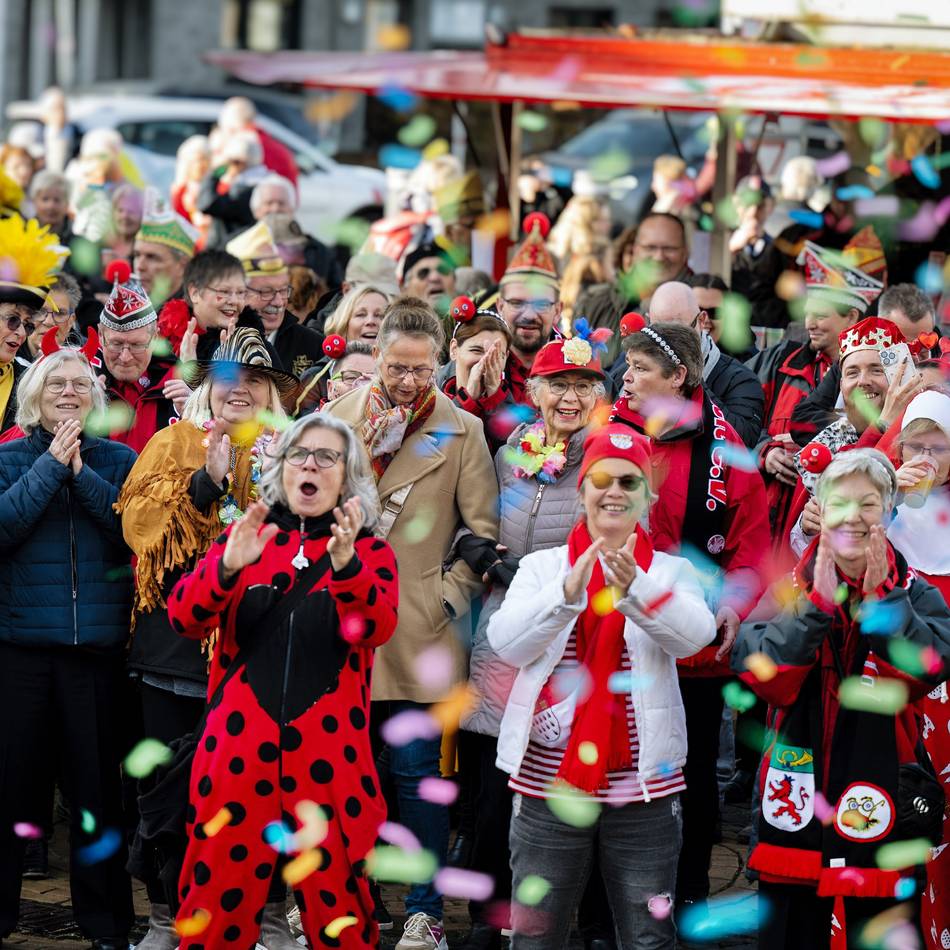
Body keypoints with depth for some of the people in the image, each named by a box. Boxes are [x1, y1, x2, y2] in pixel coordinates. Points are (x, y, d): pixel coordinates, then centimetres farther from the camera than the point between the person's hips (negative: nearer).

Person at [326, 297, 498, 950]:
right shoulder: (338, 417, 10)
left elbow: (483, 530, 1)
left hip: (418, 628, -2)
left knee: (415, 773, -2)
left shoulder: (462, 430, 3)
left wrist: (449, 596, -6)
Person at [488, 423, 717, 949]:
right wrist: (567, 592, -27)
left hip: (642, 787, 0)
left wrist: (636, 590, -35)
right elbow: (506, 642, -11)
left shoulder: (671, 571, 6)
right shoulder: (541, 567, 7)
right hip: (549, 784, 0)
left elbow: (694, 633, -16)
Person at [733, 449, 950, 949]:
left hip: (878, 808, -1)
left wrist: (881, 599, -22)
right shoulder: (791, 589, 2)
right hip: (797, 802, 1)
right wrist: (818, 604, -20)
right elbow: (758, 673, -13)